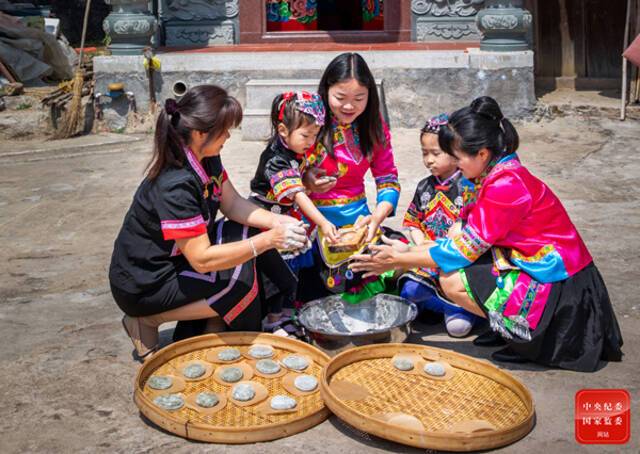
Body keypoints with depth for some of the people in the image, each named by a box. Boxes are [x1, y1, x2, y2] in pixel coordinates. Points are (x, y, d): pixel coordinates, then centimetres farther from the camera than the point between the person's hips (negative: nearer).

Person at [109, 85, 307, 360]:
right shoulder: (174, 185, -32)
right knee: (240, 282, -23)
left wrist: (276, 222, -15)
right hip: (144, 286, -8)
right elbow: (202, 259, -32)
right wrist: (268, 240, -35)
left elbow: (233, 205, 2)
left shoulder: (206, 159, -6)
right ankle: (150, 320, -7)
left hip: (175, 259, 9)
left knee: (252, 233, -3)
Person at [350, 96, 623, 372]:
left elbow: (463, 251, -19)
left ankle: (529, 339, -2)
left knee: (452, 280, -15)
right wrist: (408, 251, 4)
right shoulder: (501, 174, 5)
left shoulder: (506, 186, -24)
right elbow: (466, 239, 7)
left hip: (558, 287, -9)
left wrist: (399, 260, -11)